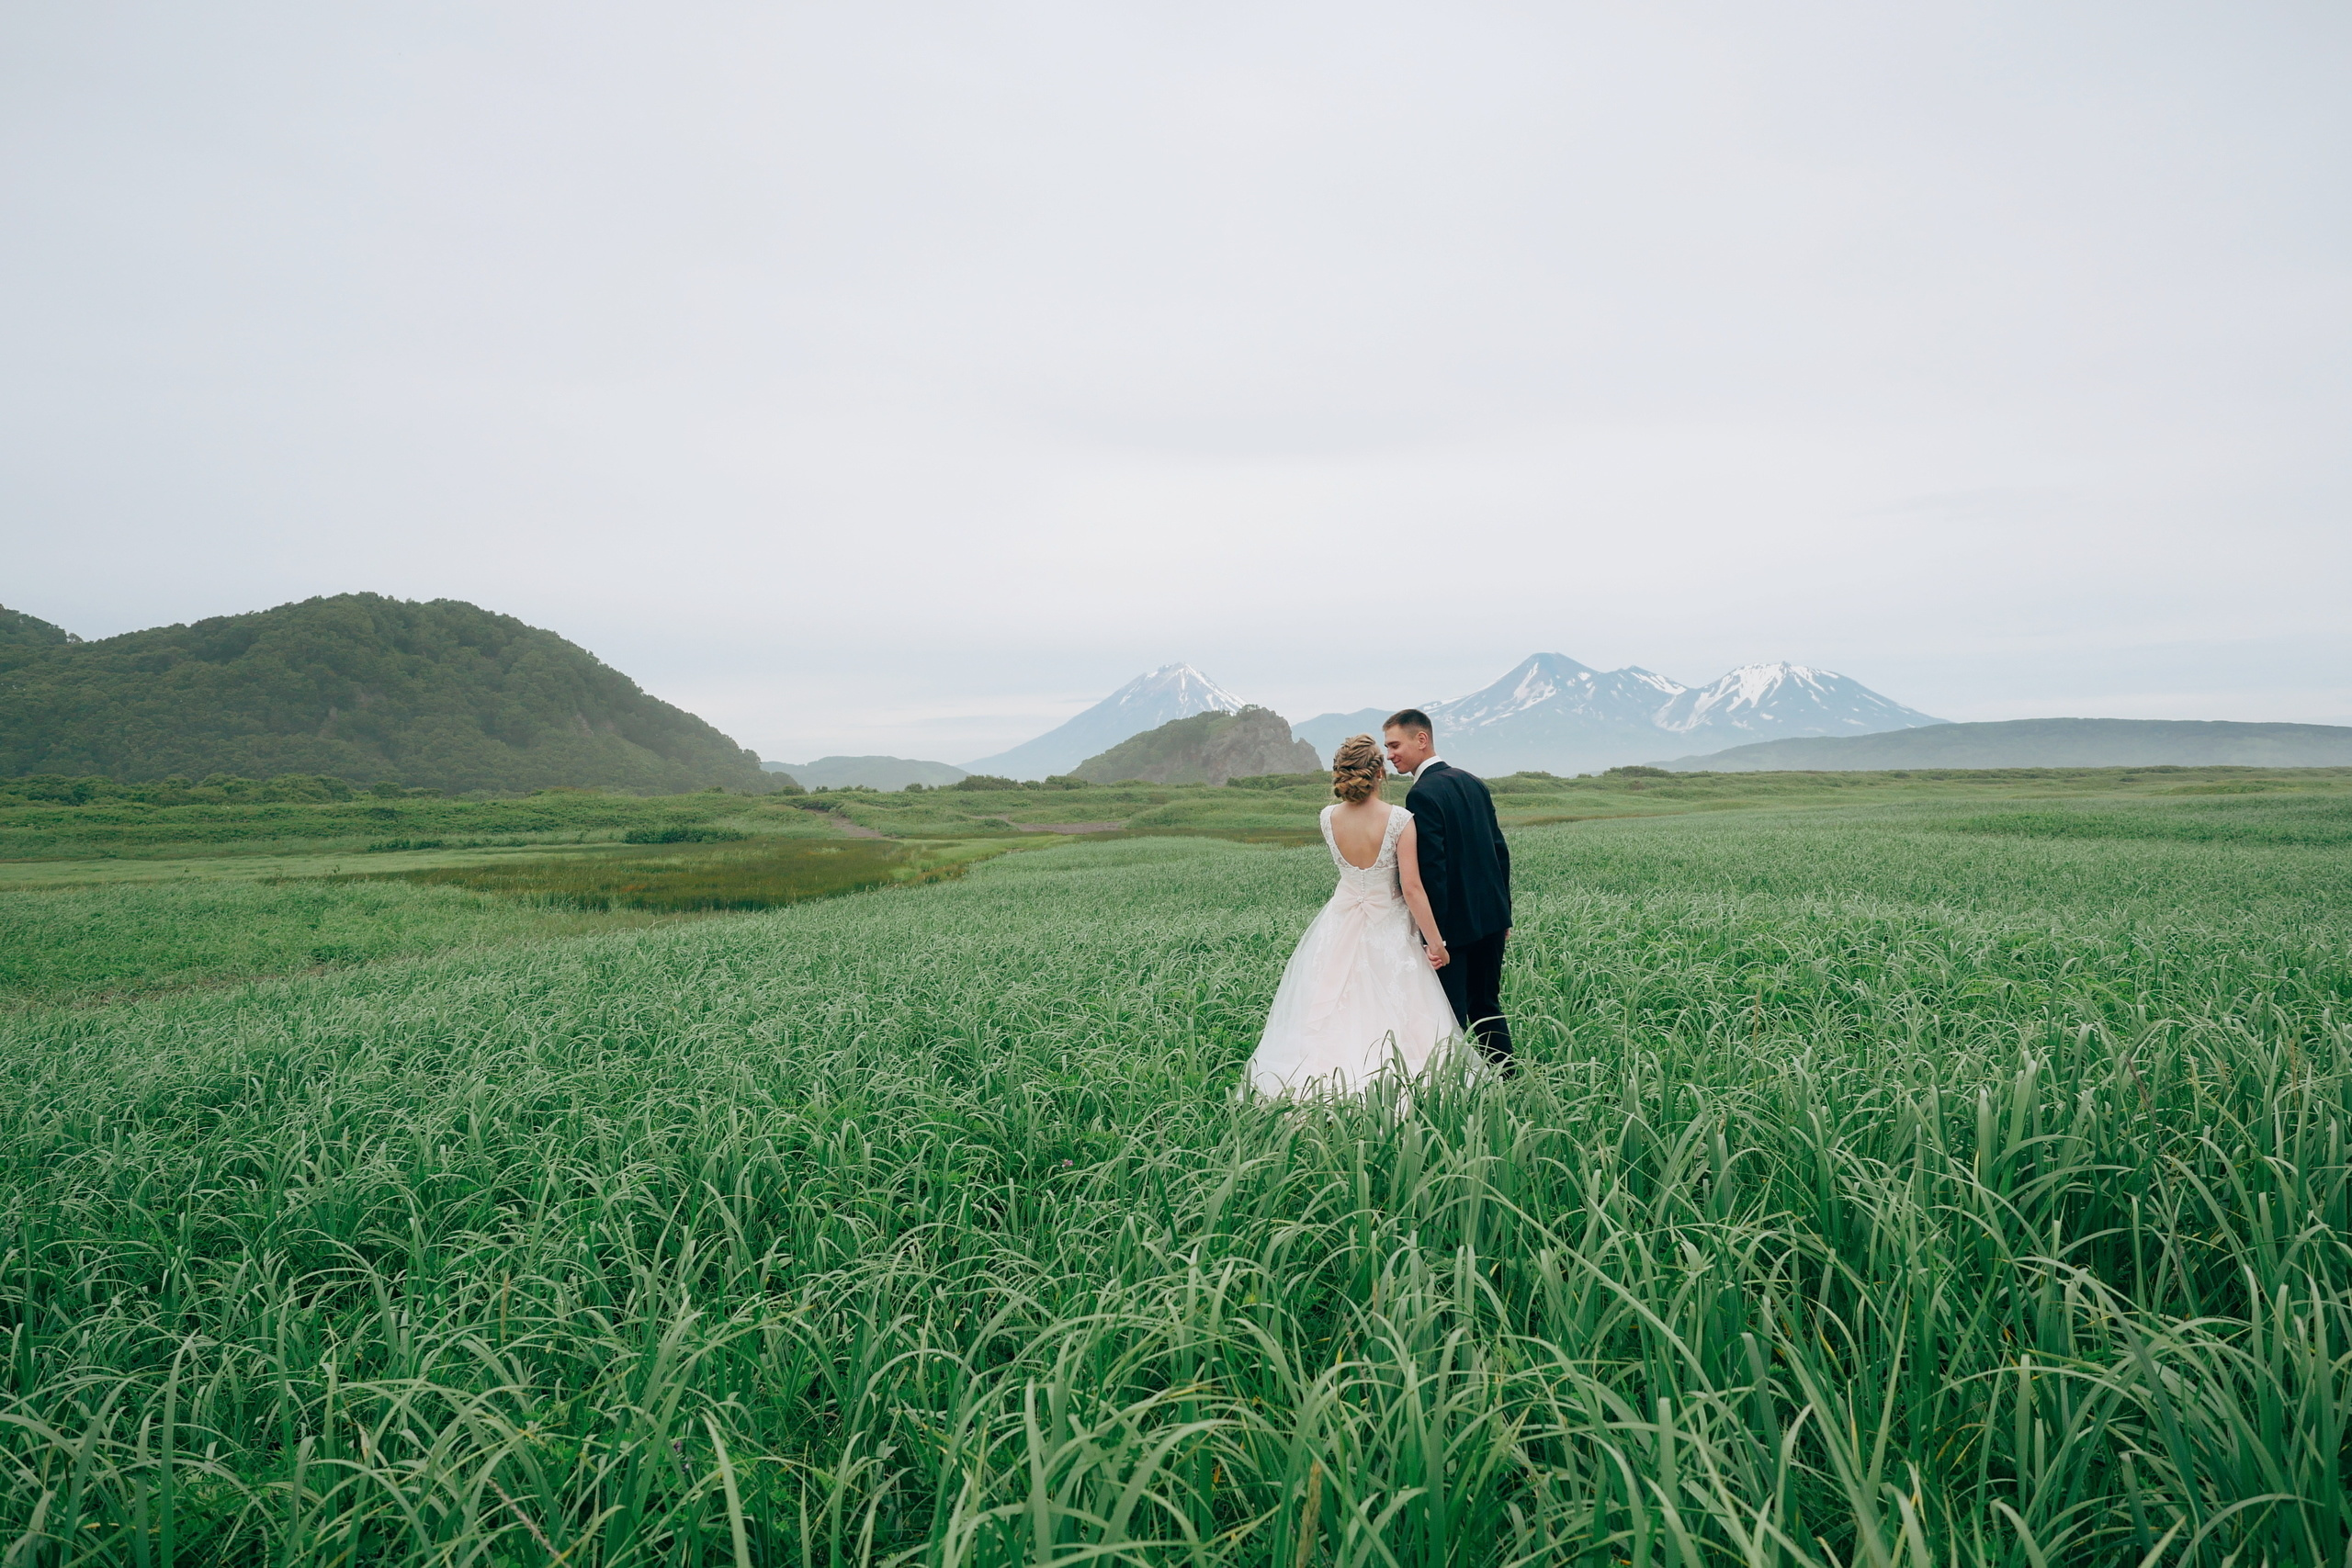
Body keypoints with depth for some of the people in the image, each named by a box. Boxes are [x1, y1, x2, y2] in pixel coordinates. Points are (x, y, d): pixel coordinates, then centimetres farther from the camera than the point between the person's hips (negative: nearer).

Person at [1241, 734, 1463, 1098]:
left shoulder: (1328, 818, -7)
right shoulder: (1399, 820, -17)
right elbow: (1412, 888, -17)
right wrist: (1436, 942, -8)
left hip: (1340, 930, 3)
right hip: (1389, 931, -3)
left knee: (1330, 1019, 11)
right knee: (1388, 1016, 5)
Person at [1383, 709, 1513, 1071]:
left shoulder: (1422, 795, -16)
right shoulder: (1473, 783, 10)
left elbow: (1432, 868, -21)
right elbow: (1500, 850, 14)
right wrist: (1503, 913, 20)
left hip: (1455, 922, -8)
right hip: (1492, 917, 8)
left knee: (1451, 1018, 0)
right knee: (1487, 1008, 19)